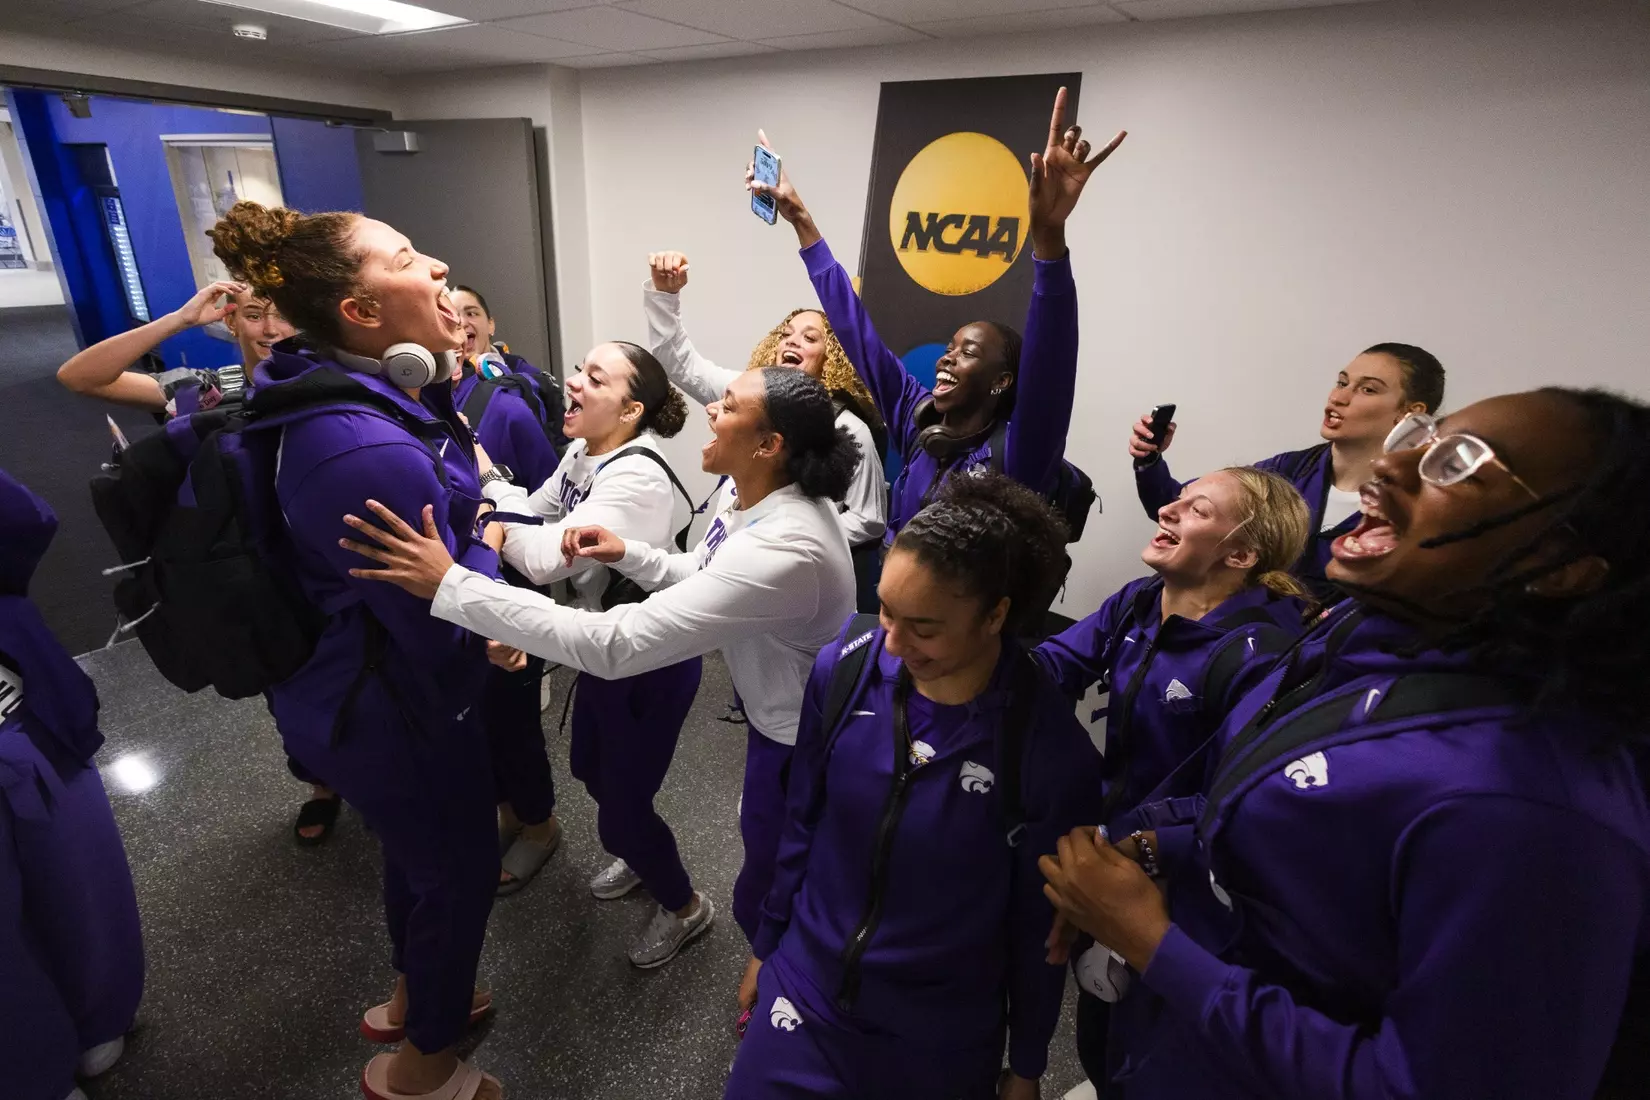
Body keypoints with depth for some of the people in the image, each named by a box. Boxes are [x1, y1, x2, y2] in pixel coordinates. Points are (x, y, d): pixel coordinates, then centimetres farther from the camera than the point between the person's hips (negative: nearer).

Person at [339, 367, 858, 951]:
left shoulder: (783, 550, -40)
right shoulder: (758, 494, -8)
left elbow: (612, 645, -42)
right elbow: (705, 578, 9)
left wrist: (450, 585, -39)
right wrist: (629, 554, -10)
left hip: (804, 740, -9)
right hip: (780, 715, 9)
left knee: (762, 899, 15)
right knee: (767, 850, 32)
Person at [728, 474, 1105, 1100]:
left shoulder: (1053, 753, -25)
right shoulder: (844, 667, -17)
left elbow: (1039, 924, -10)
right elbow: (802, 823, -2)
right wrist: (767, 945, 9)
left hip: (943, 1038, -1)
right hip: (804, 992, 2)